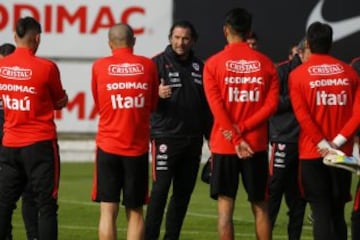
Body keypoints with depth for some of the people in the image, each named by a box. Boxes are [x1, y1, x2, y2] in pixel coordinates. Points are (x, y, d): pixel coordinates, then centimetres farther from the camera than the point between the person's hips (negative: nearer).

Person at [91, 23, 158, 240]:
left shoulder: (99, 66, -1)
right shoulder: (147, 66, 1)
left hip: (108, 147, -1)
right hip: (138, 148, 1)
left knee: (108, 211, 0)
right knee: (135, 212, 7)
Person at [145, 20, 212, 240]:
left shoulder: (199, 67, 13)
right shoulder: (159, 63, -2)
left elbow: (206, 104, 20)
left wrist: (211, 136, 18)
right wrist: (157, 95, -32)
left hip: (193, 139, 5)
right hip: (166, 137, -5)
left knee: (184, 192, 7)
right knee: (160, 189, -10)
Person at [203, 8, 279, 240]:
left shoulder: (214, 63, -3)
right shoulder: (265, 63, 3)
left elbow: (217, 106, -10)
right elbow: (271, 104, -4)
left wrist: (235, 138, -8)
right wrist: (242, 129, -8)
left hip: (224, 145, -2)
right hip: (257, 145, 2)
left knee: (225, 205, 1)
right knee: (260, 207, 9)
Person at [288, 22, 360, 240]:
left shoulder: (298, 75, -4)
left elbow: (302, 115, -12)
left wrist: (323, 144, -10)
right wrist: (338, 141, -6)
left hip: (313, 153, -3)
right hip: (342, 153, 3)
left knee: (321, 212, -4)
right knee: (338, 212, 12)